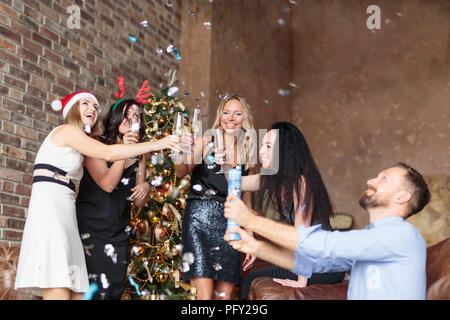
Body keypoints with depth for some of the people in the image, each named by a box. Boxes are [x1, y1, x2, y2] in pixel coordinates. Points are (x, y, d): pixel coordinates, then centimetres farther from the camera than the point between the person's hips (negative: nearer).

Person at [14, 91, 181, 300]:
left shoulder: (77, 147, 28)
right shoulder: (67, 130, 1)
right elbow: (107, 153, -11)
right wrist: (157, 144, -10)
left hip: (64, 216, 9)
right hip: (49, 210, -9)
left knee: (76, 292, -1)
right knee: (58, 292, -18)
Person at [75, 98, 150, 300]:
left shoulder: (138, 156, 10)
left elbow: (140, 203, 11)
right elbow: (107, 184, -18)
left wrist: (145, 187, -10)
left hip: (118, 233, 5)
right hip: (90, 229, -5)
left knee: (114, 290, 4)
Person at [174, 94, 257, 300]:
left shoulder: (247, 153, 13)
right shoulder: (206, 142, 4)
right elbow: (181, 172, -12)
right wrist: (205, 158, -34)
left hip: (230, 223, 4)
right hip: (200, 219, -3)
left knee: (224, 294, 0)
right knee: (205, 294, -14)